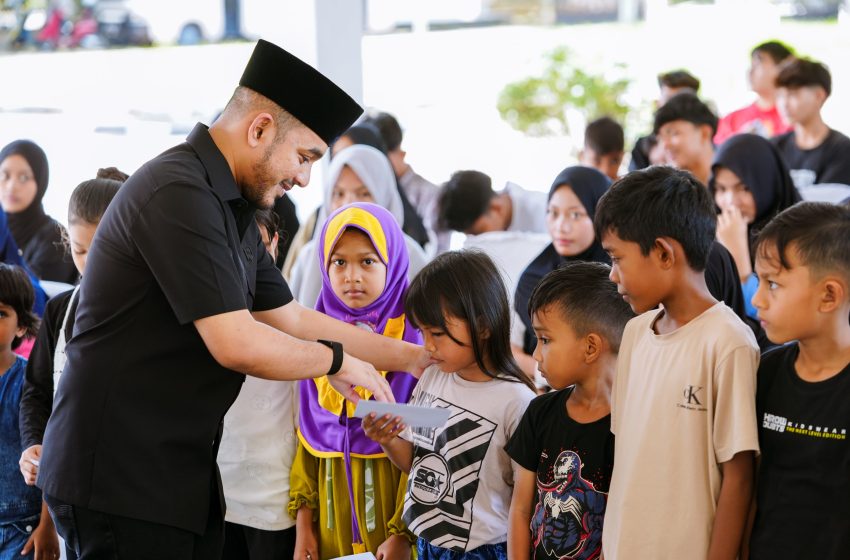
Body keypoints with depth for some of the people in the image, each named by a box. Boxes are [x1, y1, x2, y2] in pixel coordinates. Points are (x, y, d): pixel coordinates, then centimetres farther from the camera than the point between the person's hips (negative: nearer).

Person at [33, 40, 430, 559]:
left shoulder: (233, 210, 13)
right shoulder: (178, 194, -19)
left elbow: (290, 319, 21)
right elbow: (236, 345, -23)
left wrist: (414, 356, 19)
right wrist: (336, 360, -7)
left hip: (184, 477, 10)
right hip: (121, 478, -10)